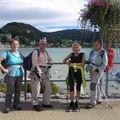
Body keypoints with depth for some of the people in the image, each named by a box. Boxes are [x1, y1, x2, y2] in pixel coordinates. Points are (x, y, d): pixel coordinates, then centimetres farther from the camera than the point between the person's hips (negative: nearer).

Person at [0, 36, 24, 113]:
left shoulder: (19, 53, 9)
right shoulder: (7, 53, -8)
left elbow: (23, 61, 28)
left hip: (19, 74, 5)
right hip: (11, 75, -5)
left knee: (18, 90, 10)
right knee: (10, 91, -2)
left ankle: (17, 104, 23)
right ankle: (7, 106, 10)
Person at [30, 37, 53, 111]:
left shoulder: (46, 52, 16)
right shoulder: (36, 52, -7)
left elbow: (50, 60, 30)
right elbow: (34, 63, -15)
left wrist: (49, 66, 13)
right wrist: (39, 72, -20)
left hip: (45, 72, 8)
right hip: (37, 72, -8)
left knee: (48, 88, 10)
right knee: (36, 89, -5)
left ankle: (46, 103, 23)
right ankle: (36, 104, 6)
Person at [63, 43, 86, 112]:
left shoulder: (82, 54, 6)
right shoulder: (71, 54, 14)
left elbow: (83, 63, -8)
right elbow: (64, 61, 15)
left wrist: (74, 64, -13)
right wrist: (68, 62, -6)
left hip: (79, 72, -2)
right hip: (72, 72, 2)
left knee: (78, 87, 2)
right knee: (71, 87, -8)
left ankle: (76, 104, 10)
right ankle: (72, 104, -4)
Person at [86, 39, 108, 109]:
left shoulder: (103, 52, -10)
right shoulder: (92, 51, 8)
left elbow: (104, 64, -13)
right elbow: (89, 61, 17)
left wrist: (97, 71, -19)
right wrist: (87, 68, 6)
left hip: (98, 71, -6)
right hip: (91, 70, 6)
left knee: (93, 85, -9)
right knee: (97, 85, 15)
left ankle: (93, 102, 0)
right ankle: (99, 99, 30)